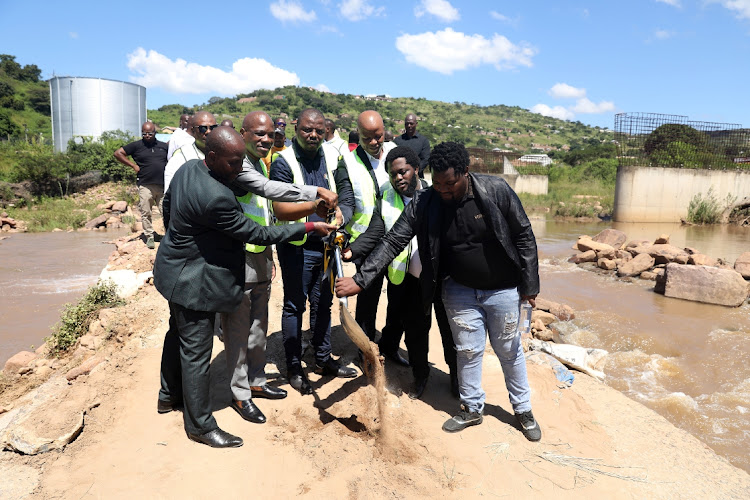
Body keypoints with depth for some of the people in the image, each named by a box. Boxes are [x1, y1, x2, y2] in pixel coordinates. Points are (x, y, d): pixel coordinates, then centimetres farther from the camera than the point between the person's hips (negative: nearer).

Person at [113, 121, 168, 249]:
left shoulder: (164, 146, 13)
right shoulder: (136, 146, 6)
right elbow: (118, 153, 6)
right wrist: (133, 165, 0)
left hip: (163, 186, 1)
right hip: (145, 186, -1)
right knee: (146, 213, 3)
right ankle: (149, 237, 14)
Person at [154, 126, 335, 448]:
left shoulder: (186, 168, -3)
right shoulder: (216, 198, -33)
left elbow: (167, 204, 14)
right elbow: (256, 233, -24)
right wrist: (309, 227, -19)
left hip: (176, 269, 10)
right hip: (193, 282, -10)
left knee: (178, 335, 25)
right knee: (196, 352, 3)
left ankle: (169, 396, 46)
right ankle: (200, 425, 19)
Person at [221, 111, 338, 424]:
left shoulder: (259, 163, 14)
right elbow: (268, 189, -32)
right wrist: (317, 192, -34)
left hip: (261, 259, 9)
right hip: (238, 260, -9)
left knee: (258, 326, 18)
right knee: (238, 330, 4)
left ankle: (256, 381, 33)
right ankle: (239, 394, 18)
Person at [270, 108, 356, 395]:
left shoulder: (332, 156, 3)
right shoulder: (283, 163, -13)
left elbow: (345, 190, 6)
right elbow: (280, 210, -21)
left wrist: (340, 213, -15)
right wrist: (313, 207, -36)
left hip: (326, 245, 5)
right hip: (297, 248, -5)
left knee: (323, 304, 17)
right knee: (294, 306, 8)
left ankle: (323, 359, 34)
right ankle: (294, 366, 23)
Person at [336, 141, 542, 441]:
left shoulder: (496, 191, -21)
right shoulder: (424, 203, -17)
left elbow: (523, 236, -11)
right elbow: (393, 242, -18)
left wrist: (529, 284, -8)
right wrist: (360, 279, -26)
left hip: (502, 290, -1)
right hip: (460, 290, 1)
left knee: (510, 351, 14)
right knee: (468, 351, 11)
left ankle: (523, 409, 35)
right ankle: (472, 408, 33)